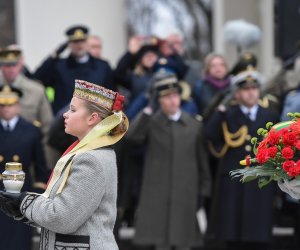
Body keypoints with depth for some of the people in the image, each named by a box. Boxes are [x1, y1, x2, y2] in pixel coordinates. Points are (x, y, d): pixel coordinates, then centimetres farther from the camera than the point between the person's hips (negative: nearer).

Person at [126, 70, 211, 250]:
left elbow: (202, 160, 10)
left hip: (185, 194, 1)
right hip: (158, 193, -1)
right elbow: (133, 136, -18)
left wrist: (203, 191, 6)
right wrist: (147, 111, -19)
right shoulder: (151, 122, 3)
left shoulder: (194, 125, 8)